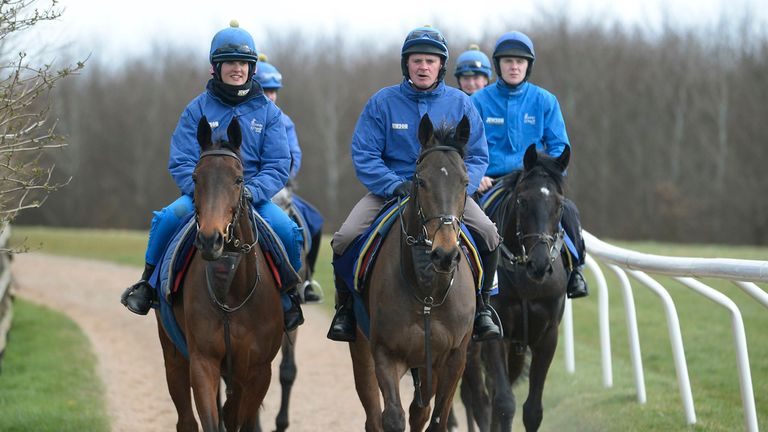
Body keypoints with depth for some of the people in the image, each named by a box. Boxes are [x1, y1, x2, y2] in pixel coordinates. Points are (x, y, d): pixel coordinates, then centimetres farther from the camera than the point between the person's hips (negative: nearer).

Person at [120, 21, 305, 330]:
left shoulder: (267, 111, 5)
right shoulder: (198, 109, 3)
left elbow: (278, 165, -1)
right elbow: (180, 163, -2)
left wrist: (251, 191, -19)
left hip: (254, 196, 0)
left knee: (286, 229, -26)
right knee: (167, 219, -29)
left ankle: (289, 295, 0)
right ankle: (147, 285, -7)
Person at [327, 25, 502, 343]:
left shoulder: (460, 104, 2)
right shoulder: (382, 102, -2)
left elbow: (477, 157, 3)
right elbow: (363, 155, -6)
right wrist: (396, 186, -21)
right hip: (389, 190, -1)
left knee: (488, 235, -22)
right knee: (345, 239, -22)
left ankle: (481, 305, 0)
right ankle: (345, 307, 3)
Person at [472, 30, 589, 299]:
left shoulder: (544, 101, 9)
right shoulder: (479, 102, 6)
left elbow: (559, 146, 9)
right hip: (491, 183, -1)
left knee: (568, 210, -26)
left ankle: (574, 269, -7)